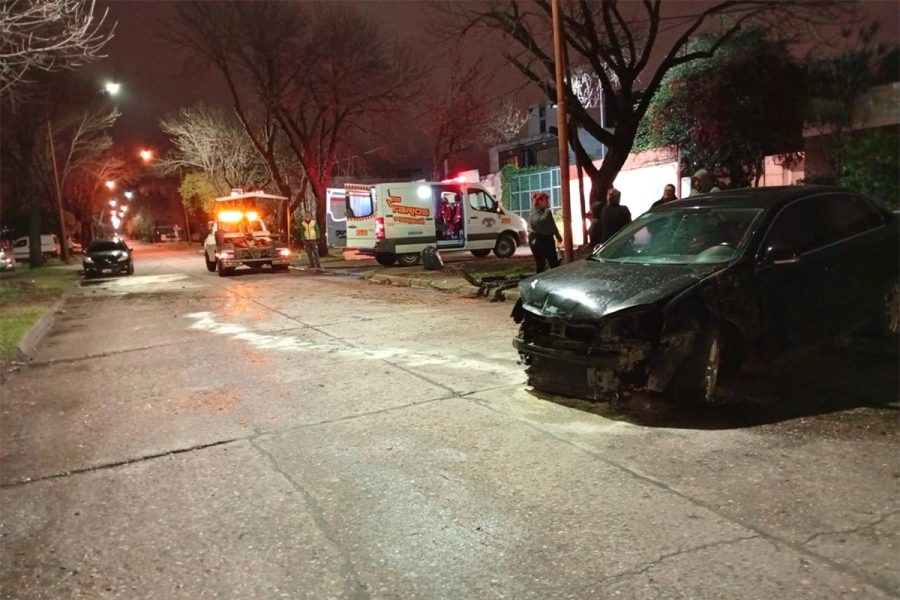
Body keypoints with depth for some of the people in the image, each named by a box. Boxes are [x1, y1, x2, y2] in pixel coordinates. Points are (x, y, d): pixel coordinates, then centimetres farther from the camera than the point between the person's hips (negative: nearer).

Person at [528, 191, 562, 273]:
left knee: (555, 263, 8)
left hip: (548, 238, 8)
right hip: (538, 240, -8)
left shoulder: (546, 211, 13)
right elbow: (539, 221, -31)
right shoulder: (534, 212, -12)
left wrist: (557, 235, 22)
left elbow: (552, 224, 23)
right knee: (541, 264, -4)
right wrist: (547, 211, -22)